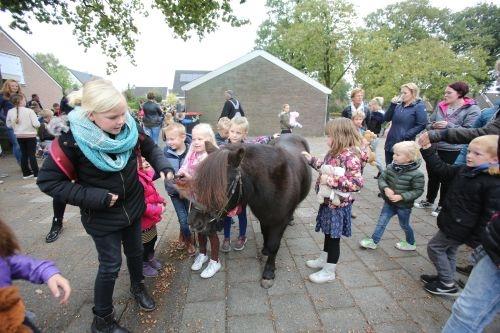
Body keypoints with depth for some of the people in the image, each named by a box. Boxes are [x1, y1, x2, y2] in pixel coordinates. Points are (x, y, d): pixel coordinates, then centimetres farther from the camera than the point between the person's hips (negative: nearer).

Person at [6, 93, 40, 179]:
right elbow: (36, 124, -18)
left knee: (24, 154, 13)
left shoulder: (10, 112, 0)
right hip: (30, 136, -5)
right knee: (32, 155, -1)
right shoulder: (29, 111, -15)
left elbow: (9, 125, 8)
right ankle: (36, 174, 2)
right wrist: (38, 122, 3)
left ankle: (26, 173, 18)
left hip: (19, 136, 5)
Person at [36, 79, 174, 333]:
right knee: (110, 265, 9)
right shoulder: (72, 140, -25)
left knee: (135, 251, 23)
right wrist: (96, 198, -23)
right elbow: (48, 181, -17)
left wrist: (163, 167, -16)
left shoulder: (129, 128, -15)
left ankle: (137, 286, 53)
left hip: (133, 206, 4)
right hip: (102, 216, -4)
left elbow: (150, 148, 2)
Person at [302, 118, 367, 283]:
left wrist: (331, 181, -31)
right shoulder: (334, 152, 4)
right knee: (328, 233, 24)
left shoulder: (350, 156, -25)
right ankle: (323, 260, 43)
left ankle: (329, 271, 25)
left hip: (338, 205, -9)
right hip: (328, 201, 9)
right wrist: (311, 160, 17)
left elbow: (357, 183, -30)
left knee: (334, 237, 7)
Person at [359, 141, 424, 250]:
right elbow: (381, 178, -3)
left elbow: (418, 191, -18)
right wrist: (386, 188, -22)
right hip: (389, 202, 4)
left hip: (404, 206, -4)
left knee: (404, 225, 18)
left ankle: (410, 243, 44)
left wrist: (401, 196, -26)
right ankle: (373, 241, 22)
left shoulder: (416, 174, -21)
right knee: (381, 222, 10)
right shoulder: (391, 167, -9)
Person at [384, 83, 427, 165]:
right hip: (390, 142, 6)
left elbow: (421, 125, -13)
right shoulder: (399, 105, 12)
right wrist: (392, 105, -5)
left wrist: (405, 136, -19)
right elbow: (386, 118, 4)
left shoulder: (419, 106, -5)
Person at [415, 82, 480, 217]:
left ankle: (442, 205, 26)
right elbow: (428, 124, 9)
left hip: (453, 151, -4)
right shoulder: (440, 106, 7)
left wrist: (448, 126, -22)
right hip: (434, 148, 5)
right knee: (432, 176, 17)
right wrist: (433, 126, -12)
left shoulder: (472, 109, -7)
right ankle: (429, 200, 35)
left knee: (446, 179, 9)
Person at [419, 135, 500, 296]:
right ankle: (445, 278, 38)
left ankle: (448, 284, 17)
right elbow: (442, 169, 10)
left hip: (460, 227, -8)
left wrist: (475, 239, -15)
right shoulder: (464, 171, -1)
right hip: (451, 222, 8)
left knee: (434, 247, 2)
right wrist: (427, 149, -1)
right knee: (449, 250, 20)